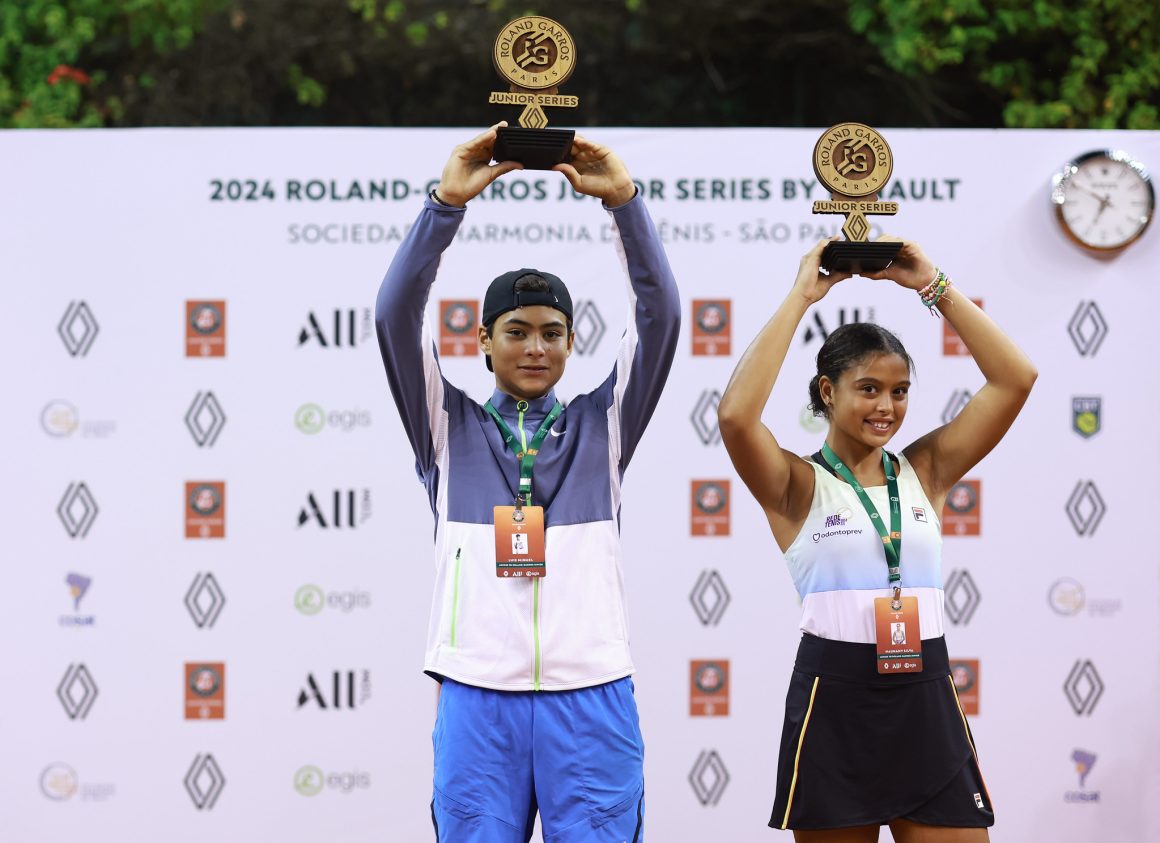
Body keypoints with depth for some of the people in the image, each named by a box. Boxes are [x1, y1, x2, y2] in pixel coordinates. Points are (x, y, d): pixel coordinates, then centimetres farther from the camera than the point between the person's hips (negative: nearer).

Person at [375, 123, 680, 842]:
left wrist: (623, 200, -9)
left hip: (592, 696, 0)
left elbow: (659, 317, 2)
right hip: (477, 696, 0)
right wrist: (448, 202, -11)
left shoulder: (603, 426, 13)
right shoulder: (448, 428, 11)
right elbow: (397, 315, -1)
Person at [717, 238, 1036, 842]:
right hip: (834, 704, -3)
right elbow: (736, 414, -21)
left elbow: (1015, 379, 2)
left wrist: (934, 286, -1)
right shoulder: (799, 484, -1)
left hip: (925, 701, 3)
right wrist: (801, 298, -15)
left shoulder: (924, 470, 8)